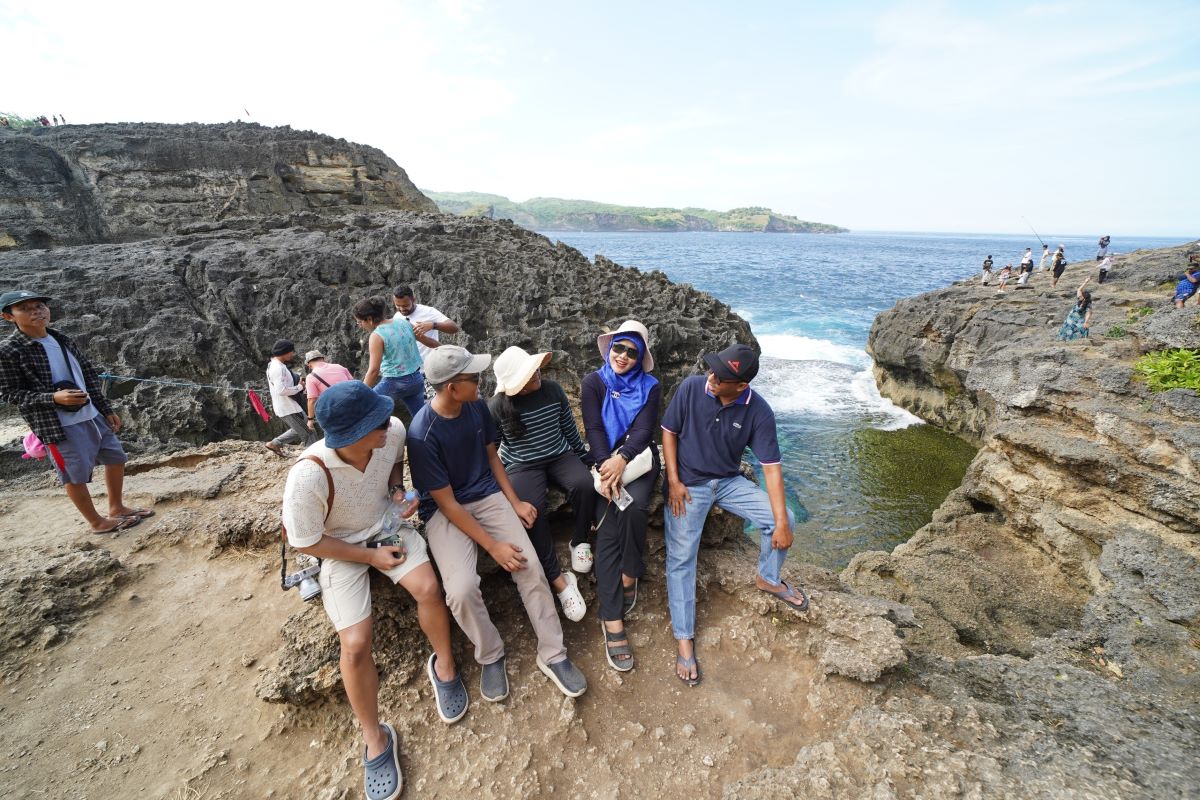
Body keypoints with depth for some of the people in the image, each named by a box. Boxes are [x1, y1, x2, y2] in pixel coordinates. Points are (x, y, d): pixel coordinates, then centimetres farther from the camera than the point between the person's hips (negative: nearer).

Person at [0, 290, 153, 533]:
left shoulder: (63, 340, 6)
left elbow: (90, 376, 11)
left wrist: (107, 410, 11)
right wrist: (53, 397, -25)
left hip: (93, 415, 7)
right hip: (59, 425, -7)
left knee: (116, 458, 16)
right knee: (76, 475, 3)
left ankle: (117, 508, 34)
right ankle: (97, 522, 21)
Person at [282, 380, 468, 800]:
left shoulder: (393, 430, -21)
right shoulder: (309, 476, -33)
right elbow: (305, 542, -17)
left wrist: (398, 490, -11)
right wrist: (370, 556, -14)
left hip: (387, 524, 3)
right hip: (340, 548, -3)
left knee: (428, 587, -22)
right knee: (355, 644, -14)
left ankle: (443, 665, 9)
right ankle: (375, 740, 12)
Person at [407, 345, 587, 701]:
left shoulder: (477, 407, -5)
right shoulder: (422, 434, -22)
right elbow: (447, 502, -18)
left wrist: (515, 502, 2)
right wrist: (492, 545, -18)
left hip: (488, 496, 4)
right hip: (445, 512, -4)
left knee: (531, 567, -14)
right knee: (461, 590, -25)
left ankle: (552, 654, 6)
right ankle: (491, 656, 6)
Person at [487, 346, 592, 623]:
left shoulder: (553, 390, -2)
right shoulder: (497, 406, -9)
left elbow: (569, 428, 10)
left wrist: (585, 458, 16)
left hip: (560, 455, 3)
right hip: (523, 465, -2)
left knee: (584, 485, -29)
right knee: (532, 511, -30)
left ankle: (580, 542, -2)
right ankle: (558, 579, -17)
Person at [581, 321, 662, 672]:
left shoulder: (650, 387, 5)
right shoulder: (593, 383, 4)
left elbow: (644, 431, -6)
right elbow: (593, 429, -5)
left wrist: (622, 459, -24)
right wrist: (607, 467, -20)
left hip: (639, 459, 1)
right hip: (605, 461, 0)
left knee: (633, 507, -30)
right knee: (608, 529, -19)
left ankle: (629, 576, -4)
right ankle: (612, 621, -19)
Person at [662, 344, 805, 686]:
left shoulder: (759, 412, -16)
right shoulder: (691, 387, -18)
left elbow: (771, 466, -14)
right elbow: (669, 432, -7)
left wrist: (782, 522, -18)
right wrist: (673, 482, -13)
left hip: (729, 481, 2)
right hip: (687, 484, -2)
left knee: (782, 519, -9)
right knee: (681, 558, -11)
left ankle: (768, 578, 21)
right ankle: (684, 639, 3)